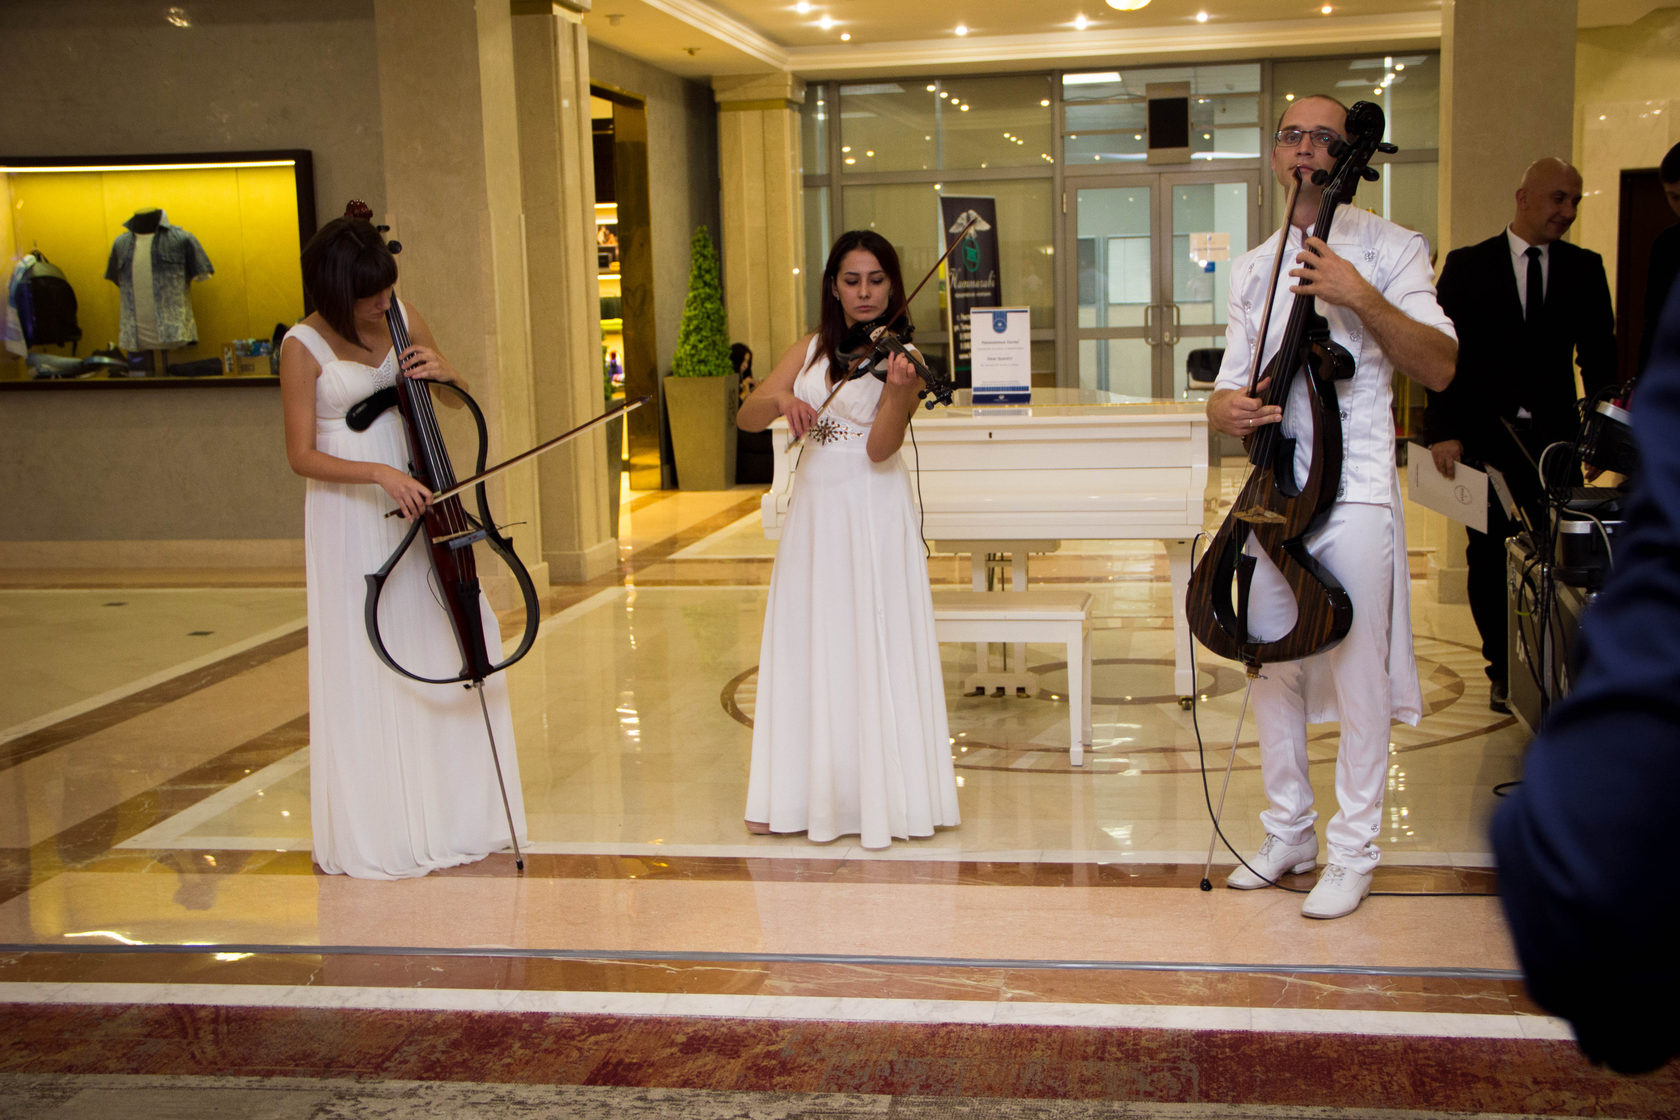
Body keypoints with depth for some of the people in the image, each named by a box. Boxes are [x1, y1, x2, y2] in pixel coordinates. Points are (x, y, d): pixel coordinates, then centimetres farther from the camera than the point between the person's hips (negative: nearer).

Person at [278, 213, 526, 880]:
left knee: (448, 649, 5)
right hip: (349, 518, -5)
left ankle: (451, 817, 19)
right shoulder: (304, 348, -10)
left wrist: (443, 373, -7)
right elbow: (302, 456, -10)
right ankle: (375, 833, 12)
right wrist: (379, 472, -24)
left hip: (415, 506, 5)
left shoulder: (403, 321, 4)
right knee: (365, 670, -1)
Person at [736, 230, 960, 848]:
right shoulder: (812, 350, 10)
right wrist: (782, 400, -18)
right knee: (807, 652, 8)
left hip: (873, 515, -4)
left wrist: (897, 388, -31)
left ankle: (887, 796, 4)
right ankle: (798, 794, 17)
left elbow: (880, 449, -15)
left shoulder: (899, 356, -3)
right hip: (815, 511, 4)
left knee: (876, 653, -3)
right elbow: (746, 418, 2)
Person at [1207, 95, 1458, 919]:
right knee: (1271, 668, 10)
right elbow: (1232, 382, 14)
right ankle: (1288, 834, 26)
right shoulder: (1254, 269, 15)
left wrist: (1363, 299, -21)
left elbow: (1441, 368, -10)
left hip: (1353, 489, -5)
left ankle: (1353, 853, 10)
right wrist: (1225, 407, -11)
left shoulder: (1389, 248, 0)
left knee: (1357, 675, -3)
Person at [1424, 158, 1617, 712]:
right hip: (1484, 437, -1)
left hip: (1555, 437, 1)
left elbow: (1598, 356, 9)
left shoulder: (1585, 269, 8)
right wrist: (1444, 430, -10)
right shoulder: (1467, 266, 2)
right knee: (1489, 556, 5)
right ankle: (1503, 670, 18)